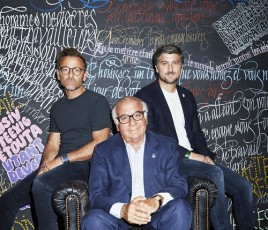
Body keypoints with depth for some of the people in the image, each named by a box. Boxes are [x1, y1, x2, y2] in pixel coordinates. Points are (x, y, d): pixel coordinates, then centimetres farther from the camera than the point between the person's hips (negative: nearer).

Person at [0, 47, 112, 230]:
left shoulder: (97, 102, -3)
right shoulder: (58, 107, 18)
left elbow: (100, 144, -11)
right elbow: (52, 144, 15)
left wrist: (62, 159, -13)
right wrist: (45, 166, -7)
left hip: (84, 166, -7)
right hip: (59, 167, 7)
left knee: (42, 184, -34)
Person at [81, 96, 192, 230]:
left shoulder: (167, 147, 6)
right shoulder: (103, 151, 4)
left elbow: (179, 185, -3)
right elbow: (96, 195, -5)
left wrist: (157, 200, -26)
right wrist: (122, 209, -26)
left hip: (157, 214, 1)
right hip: (118, 216, 0)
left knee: (179, 208, -28)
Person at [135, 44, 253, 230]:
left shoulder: (187, 96, 17)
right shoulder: (145, 96, -5)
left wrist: (206, 156, -3)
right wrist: (189, 154, -16)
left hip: (194, 158, 7)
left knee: (244, 187, -6)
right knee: (215, 173, -31)